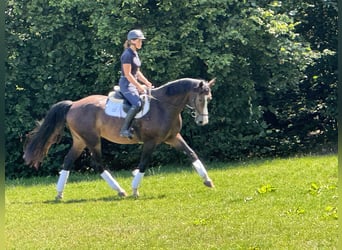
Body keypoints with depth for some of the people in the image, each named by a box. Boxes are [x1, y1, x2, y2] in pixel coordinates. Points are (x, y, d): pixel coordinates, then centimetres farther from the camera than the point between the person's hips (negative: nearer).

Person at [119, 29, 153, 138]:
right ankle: (124, 129, -25)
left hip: (134, 83, 10)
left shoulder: (135, 54, 14)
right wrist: (139, 86, -18)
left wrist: (147, 83, 11)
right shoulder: (127, 55, -15)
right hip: (126, 84, -10)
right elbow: (127, 74, -19)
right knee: (137, 103, -28)